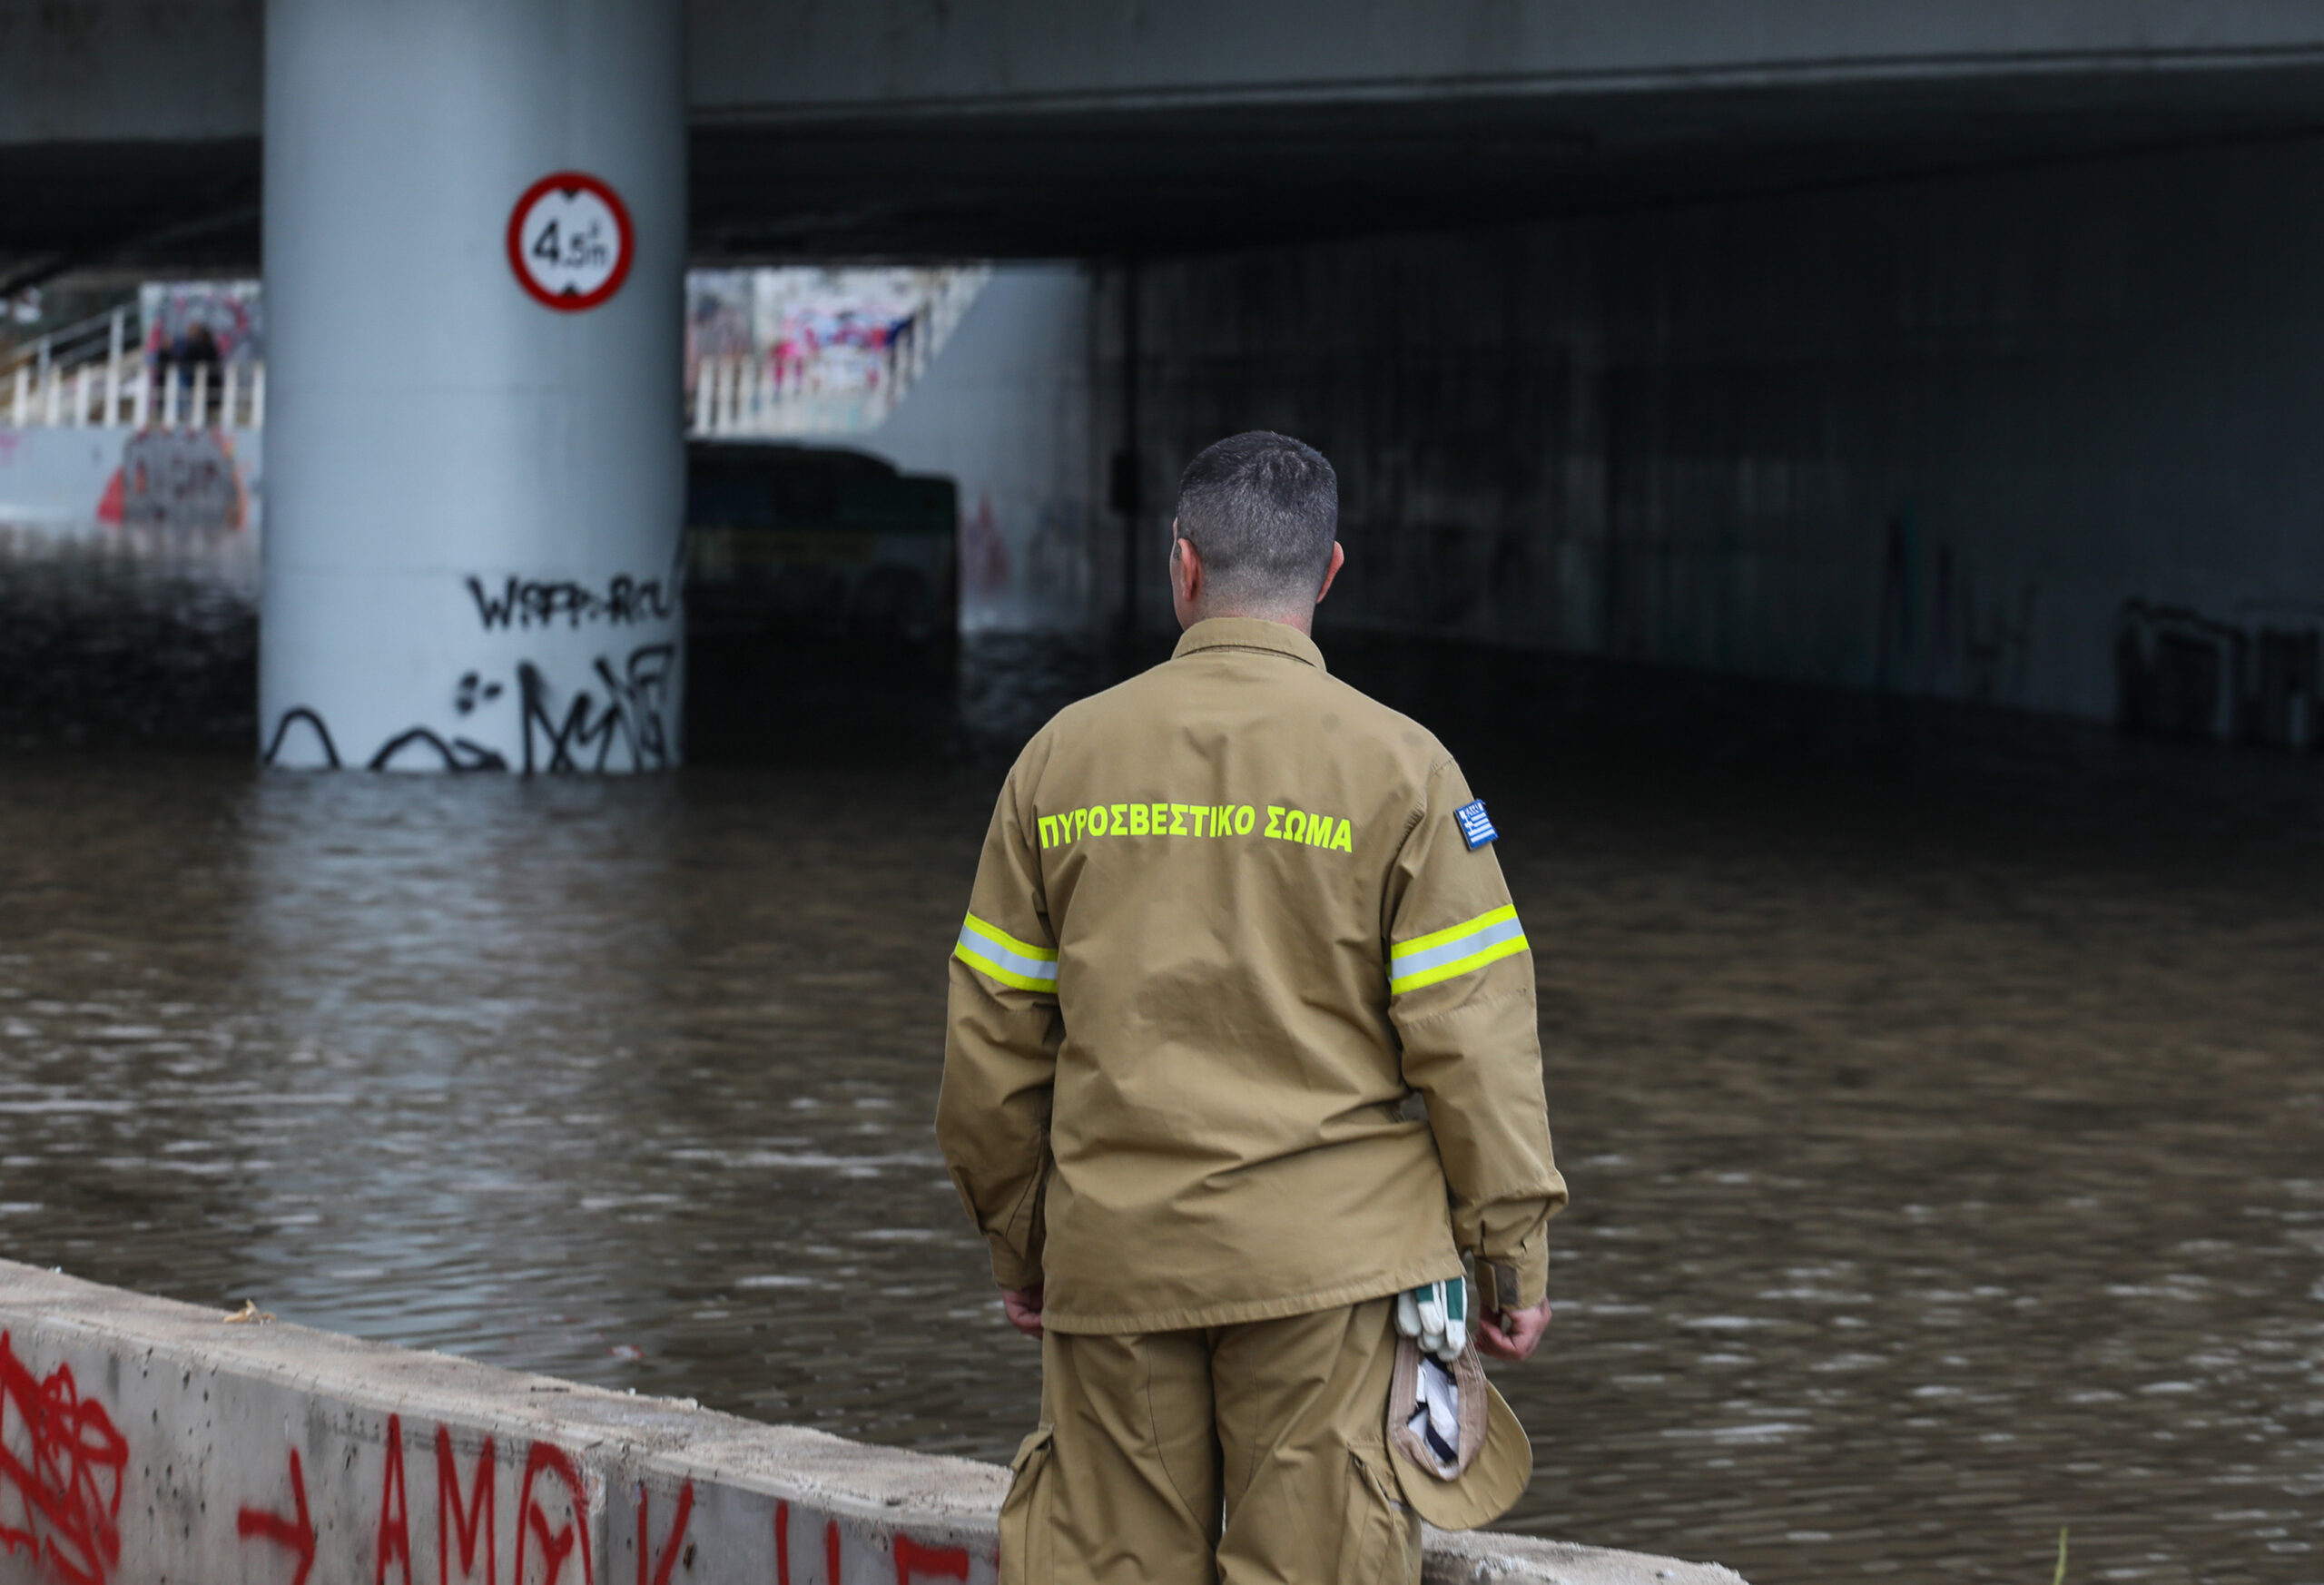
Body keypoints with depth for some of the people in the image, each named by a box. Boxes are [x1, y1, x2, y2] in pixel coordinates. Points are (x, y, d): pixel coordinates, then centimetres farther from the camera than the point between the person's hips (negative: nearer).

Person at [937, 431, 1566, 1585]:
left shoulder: (1063, 757, 5)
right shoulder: (1396, 767, -4)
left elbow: (994, 1036, 8)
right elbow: (1470, 1035, -6)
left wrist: (1018, 1238, 19)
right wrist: (1514, 1252, 1)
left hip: (1114, 1258, 3)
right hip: (1330, 1256, -2)